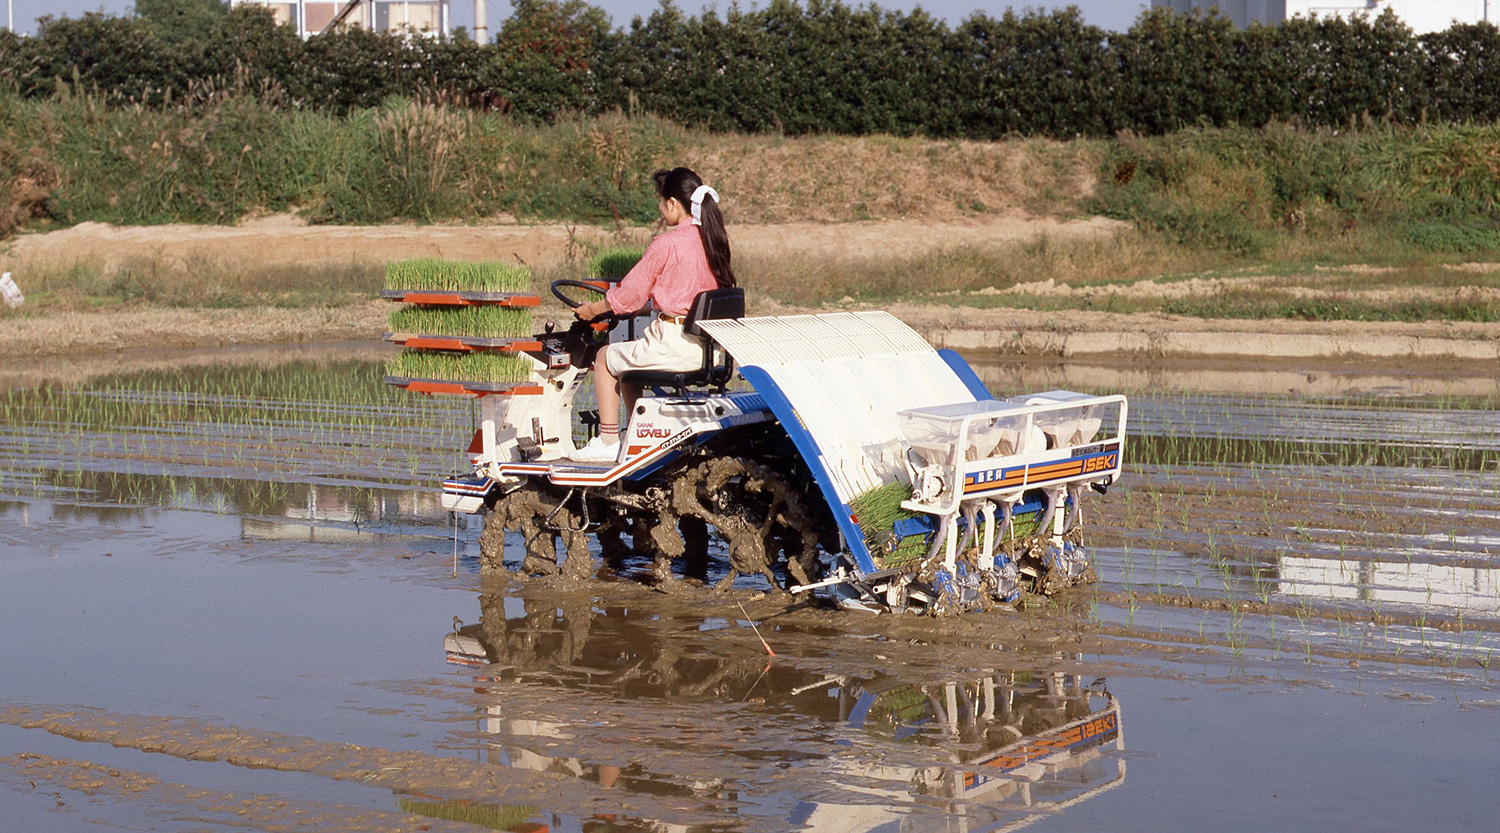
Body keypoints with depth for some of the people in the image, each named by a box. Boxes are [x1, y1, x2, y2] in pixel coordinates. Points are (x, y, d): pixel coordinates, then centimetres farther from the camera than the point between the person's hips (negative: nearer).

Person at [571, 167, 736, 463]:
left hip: (673, 344, -8)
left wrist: (592, 310, 9)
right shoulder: (714, 240, 7)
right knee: (627, 358, 28)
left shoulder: (666, 244, -15)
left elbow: (628, 295, -7)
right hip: (705, 347, 8)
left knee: (606, 357, 15)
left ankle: (608, 441, 16)